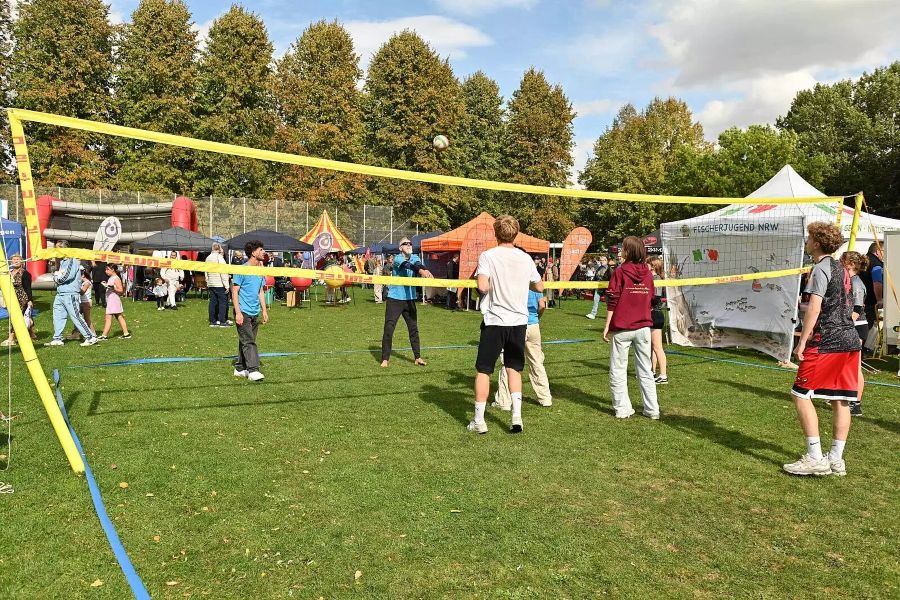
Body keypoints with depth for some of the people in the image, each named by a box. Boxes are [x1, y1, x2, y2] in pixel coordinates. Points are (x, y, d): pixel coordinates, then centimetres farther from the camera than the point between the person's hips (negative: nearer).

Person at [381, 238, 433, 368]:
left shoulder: (415, 257, 4)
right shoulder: (397, 259, -12)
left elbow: (418, 264, -18)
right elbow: (407, 265, -32)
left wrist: (425, 271, -43)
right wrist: (421, 271, -52)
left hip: (410, 299, 5)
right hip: (395, 299, -5)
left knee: (413, 328, 10)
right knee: (388, 329, -7)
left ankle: (418, 357, 20)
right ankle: (385, 359, 0)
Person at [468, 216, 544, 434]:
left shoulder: (487, 256, -8)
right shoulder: (525, 258, 3)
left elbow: (483, 286, -21)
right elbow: (540, 287, 12)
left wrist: (488, 285, 1)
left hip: (494, 320, -3)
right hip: (519, 320, 4)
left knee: (483, 370, 6)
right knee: (514, 369, 16)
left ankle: (479, 421, 9)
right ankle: (516, 416, 7)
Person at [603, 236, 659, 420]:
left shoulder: (620, 272, -8)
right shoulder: (648, 273, 5)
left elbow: (612, 301, -9)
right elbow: (650, 299, 11)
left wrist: (606, 326, -4)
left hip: (622, 328, -4)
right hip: (643, 327, 4)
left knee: (618, 370, 6)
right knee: (645, 370, 11)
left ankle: (622, 408, 6)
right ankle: (652, 409, 13)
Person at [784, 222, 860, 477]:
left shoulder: (821, 268, -9)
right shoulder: (841, 269, 19)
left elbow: (814, 308, -17)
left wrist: (802, 342, -16)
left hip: (827, 341, -9)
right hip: (850, 339, 9)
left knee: (801, 394, -5)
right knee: (840, 400, 9)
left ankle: (815, 459, -6)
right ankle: (836, 460, 13)